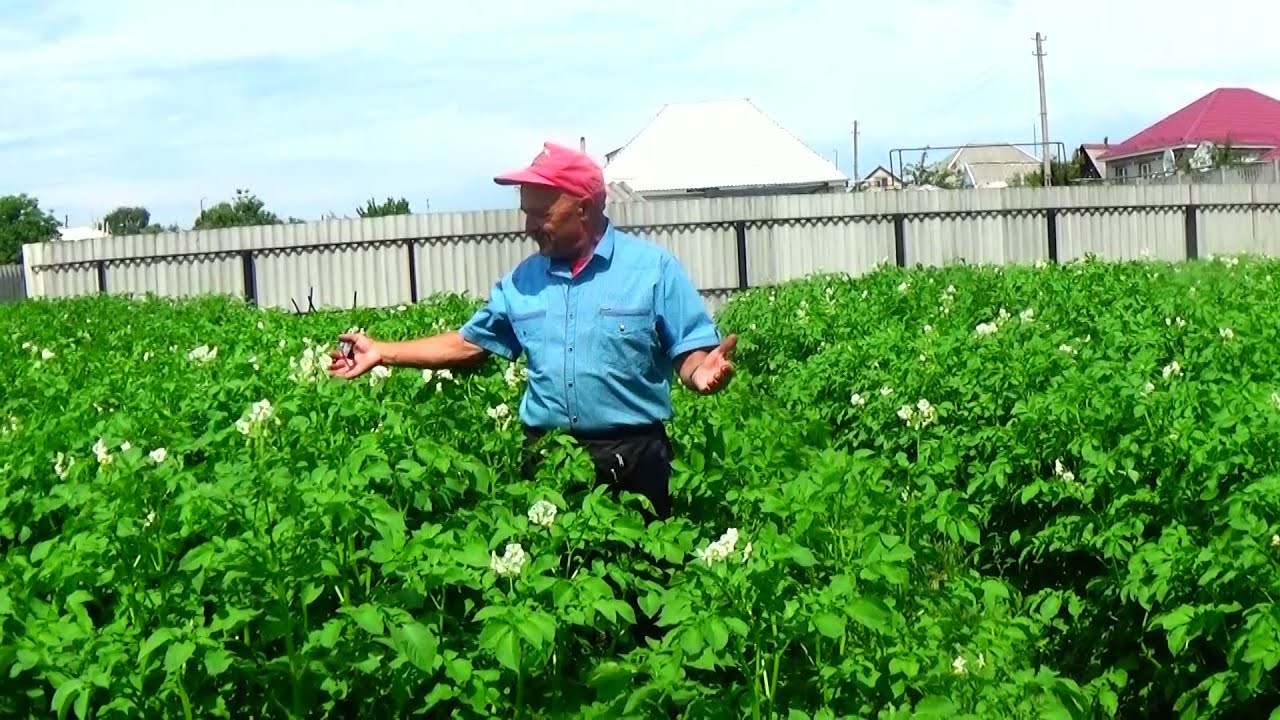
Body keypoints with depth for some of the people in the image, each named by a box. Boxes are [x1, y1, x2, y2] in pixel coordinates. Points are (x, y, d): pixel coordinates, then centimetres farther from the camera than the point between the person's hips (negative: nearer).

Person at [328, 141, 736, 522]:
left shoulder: (654, 268, -4)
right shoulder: (522, 281, 10)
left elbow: (689, 353, -6)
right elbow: (469, 344, 17)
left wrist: (701, 373, -29)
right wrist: (382, 353, 14)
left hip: (632, 459, -3)